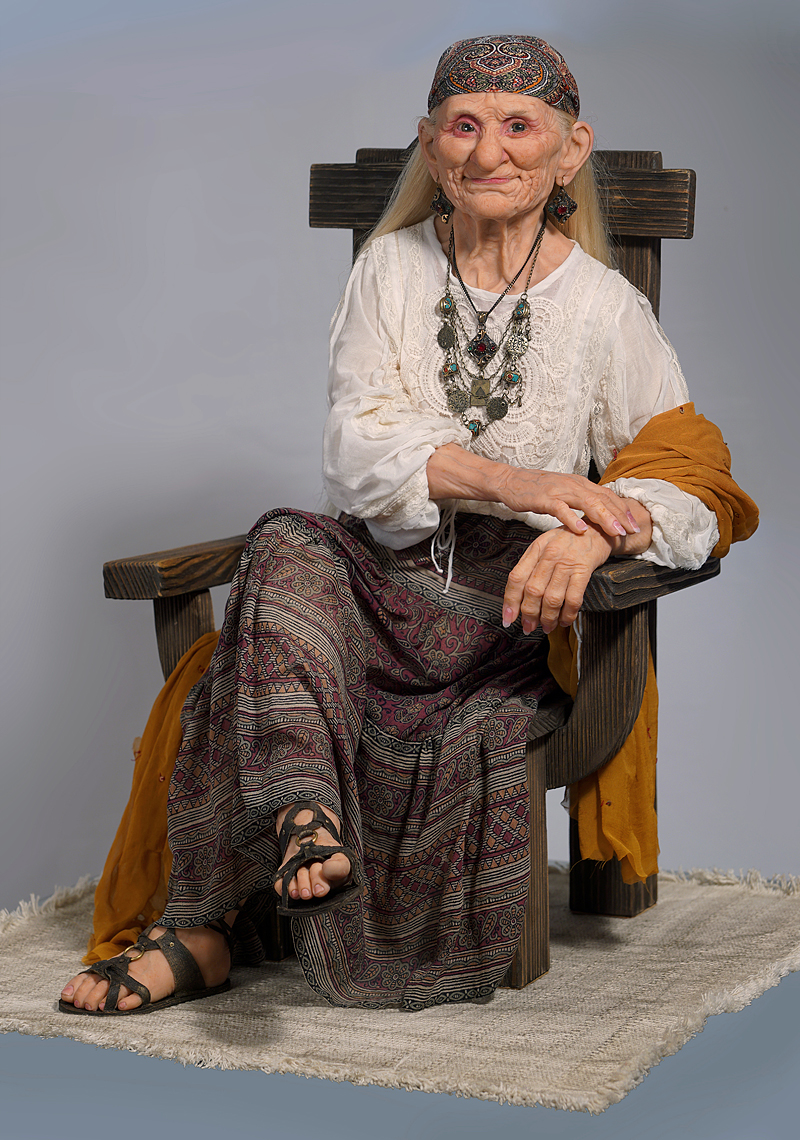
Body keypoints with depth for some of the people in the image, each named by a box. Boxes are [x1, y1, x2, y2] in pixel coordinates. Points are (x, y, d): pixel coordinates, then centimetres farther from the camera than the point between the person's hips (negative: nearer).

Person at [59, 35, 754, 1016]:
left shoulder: (607, 311, 2)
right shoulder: (392, 269, 8)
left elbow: (695, 492, -3)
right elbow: (357, 453, -5)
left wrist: (594, 531, -28)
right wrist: (512, 482, -23)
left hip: (515, 609, -2)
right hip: (383, 577, 2)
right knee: (288, 550, -33)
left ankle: (210, 929, -24)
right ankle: (303, 811, -46)